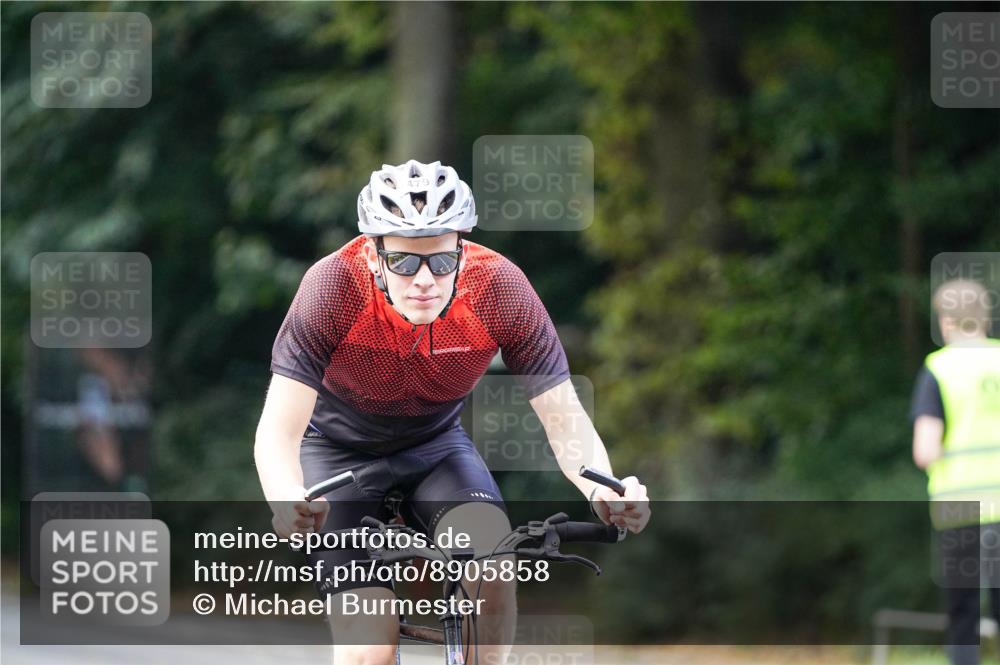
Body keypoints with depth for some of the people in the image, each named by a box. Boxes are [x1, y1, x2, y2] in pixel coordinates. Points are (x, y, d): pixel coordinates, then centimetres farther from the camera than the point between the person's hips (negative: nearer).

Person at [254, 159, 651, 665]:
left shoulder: (499, 289, -27)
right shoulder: (335, 286, -32)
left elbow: (564, 419, -24)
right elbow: (278, 429, -35)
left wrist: (603, 491, -45)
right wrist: (287, 502, -57)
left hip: (434, 442, 2)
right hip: (339, 449, -2)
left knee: (490, 551, -30)